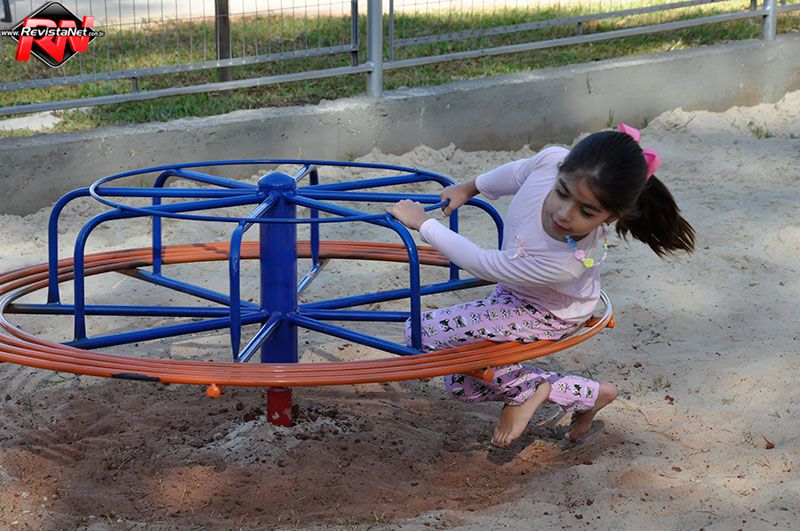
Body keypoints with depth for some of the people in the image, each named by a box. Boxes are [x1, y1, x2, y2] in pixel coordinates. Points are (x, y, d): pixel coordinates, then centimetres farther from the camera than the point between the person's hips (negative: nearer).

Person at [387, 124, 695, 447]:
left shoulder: (569, 262, -45)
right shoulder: (551, 161, -34)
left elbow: (484, 266, -30)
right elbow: (516, 174, -5)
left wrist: (423, 223, -22)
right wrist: (469, 189, 11)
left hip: (548, 315, -7)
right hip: (514, 290, 7)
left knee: (423, 332, -19)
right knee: (461, 385, 14)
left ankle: (525, 390, -1)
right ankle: (587, 395, 16)